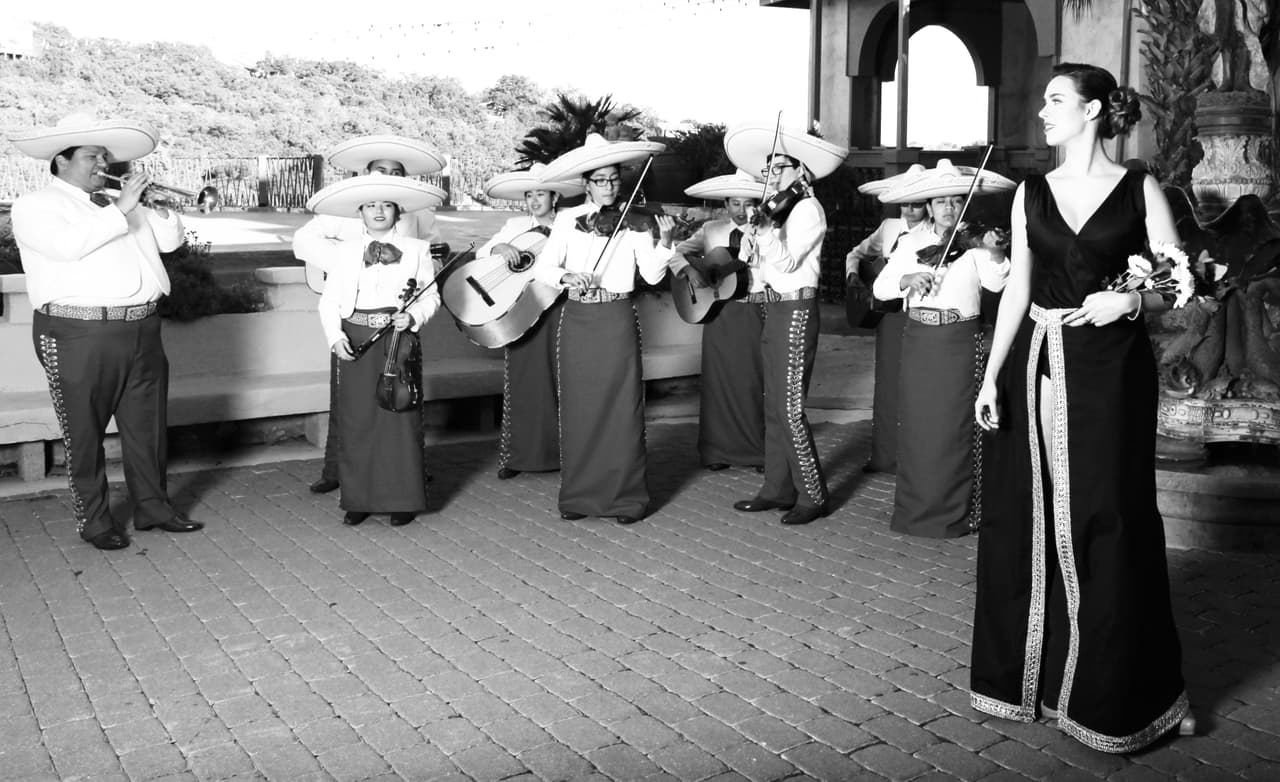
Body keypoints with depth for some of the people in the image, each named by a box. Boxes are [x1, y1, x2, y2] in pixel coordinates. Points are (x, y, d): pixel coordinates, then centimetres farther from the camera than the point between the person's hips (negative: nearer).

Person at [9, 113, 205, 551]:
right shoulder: (35, 206, 0)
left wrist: (154, 204, 2)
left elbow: (170, 240, 18)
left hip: (142, 333, 6)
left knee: (148, 425, 11)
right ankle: (93, 520, 14)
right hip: (79, 337, -6)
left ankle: (153, 507, 24)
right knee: (84, 433, 3)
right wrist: (121, 209, -17)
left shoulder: (116, 204, 19)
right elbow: (70, 244, -20)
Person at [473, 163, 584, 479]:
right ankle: (514, 456, 11)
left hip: (558, 310, -1)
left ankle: (561, 451, 13)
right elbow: (479, 254, 5)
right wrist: (497, 247, -15)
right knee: (521, 382, 3)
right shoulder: (515, 226, 8)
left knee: (559, 381, 1)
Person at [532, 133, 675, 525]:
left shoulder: (635, 221, 2)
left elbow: (652, 274, -5)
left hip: (617, 320, -1)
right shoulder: (568, 219, 6)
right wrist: (566, 276, -18)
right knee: (578, 408, 5)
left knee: (623, 409, -2)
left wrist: (665, 241, -20)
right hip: (576, 320, 2)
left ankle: (627, 496, 7)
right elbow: (542, 267, 1)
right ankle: (578, 495, 16)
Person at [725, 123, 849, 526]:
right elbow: (759, 268, 11)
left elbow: (787, 262, -18)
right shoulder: (780, 209, 14)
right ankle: (778, 488, 21)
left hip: (796, 311, -9)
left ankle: (813, 495, 3)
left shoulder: (808, 208, -10)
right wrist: (754, 232, -2)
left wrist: (768, 229, -23)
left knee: (789, 409, -7)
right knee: (774, 407, 12)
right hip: (774, 310, 9)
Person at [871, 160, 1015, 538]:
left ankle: (952, 514, 9)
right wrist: (906, 280, -15)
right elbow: (879, 288, 3)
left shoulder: (975, 244, 0)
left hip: (960, 344, -2)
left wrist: (993, 254, -34)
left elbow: (996, 283, -17)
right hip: (918, 341, 3)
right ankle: (913, 510, 16)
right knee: (915, 426, 5)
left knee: (954, 429, -1)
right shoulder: (911, 244, 8)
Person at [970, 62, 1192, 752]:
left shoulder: (1140, 191, 1)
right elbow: (1017, 290, 8)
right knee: (1028, 518, 5)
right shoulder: (1031, 193, 9)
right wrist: (990, 377, 2)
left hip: (1110, 370, -3)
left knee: (1109, 524, -1)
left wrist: (1131, 300, -20)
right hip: (1037, 366, 3)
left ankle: (1118, 691, 14)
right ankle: (1027, 672, 20)